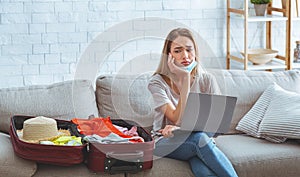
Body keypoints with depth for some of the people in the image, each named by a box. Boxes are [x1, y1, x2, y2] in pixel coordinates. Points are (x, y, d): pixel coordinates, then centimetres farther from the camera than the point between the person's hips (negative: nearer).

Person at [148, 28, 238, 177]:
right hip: (167, 143, -1)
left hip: (201, 137, 2)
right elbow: (178, 120, -17)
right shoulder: (157, 82, -6)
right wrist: (185, 80, -21)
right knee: (198, 138, -35)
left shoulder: (206, 79, 1)